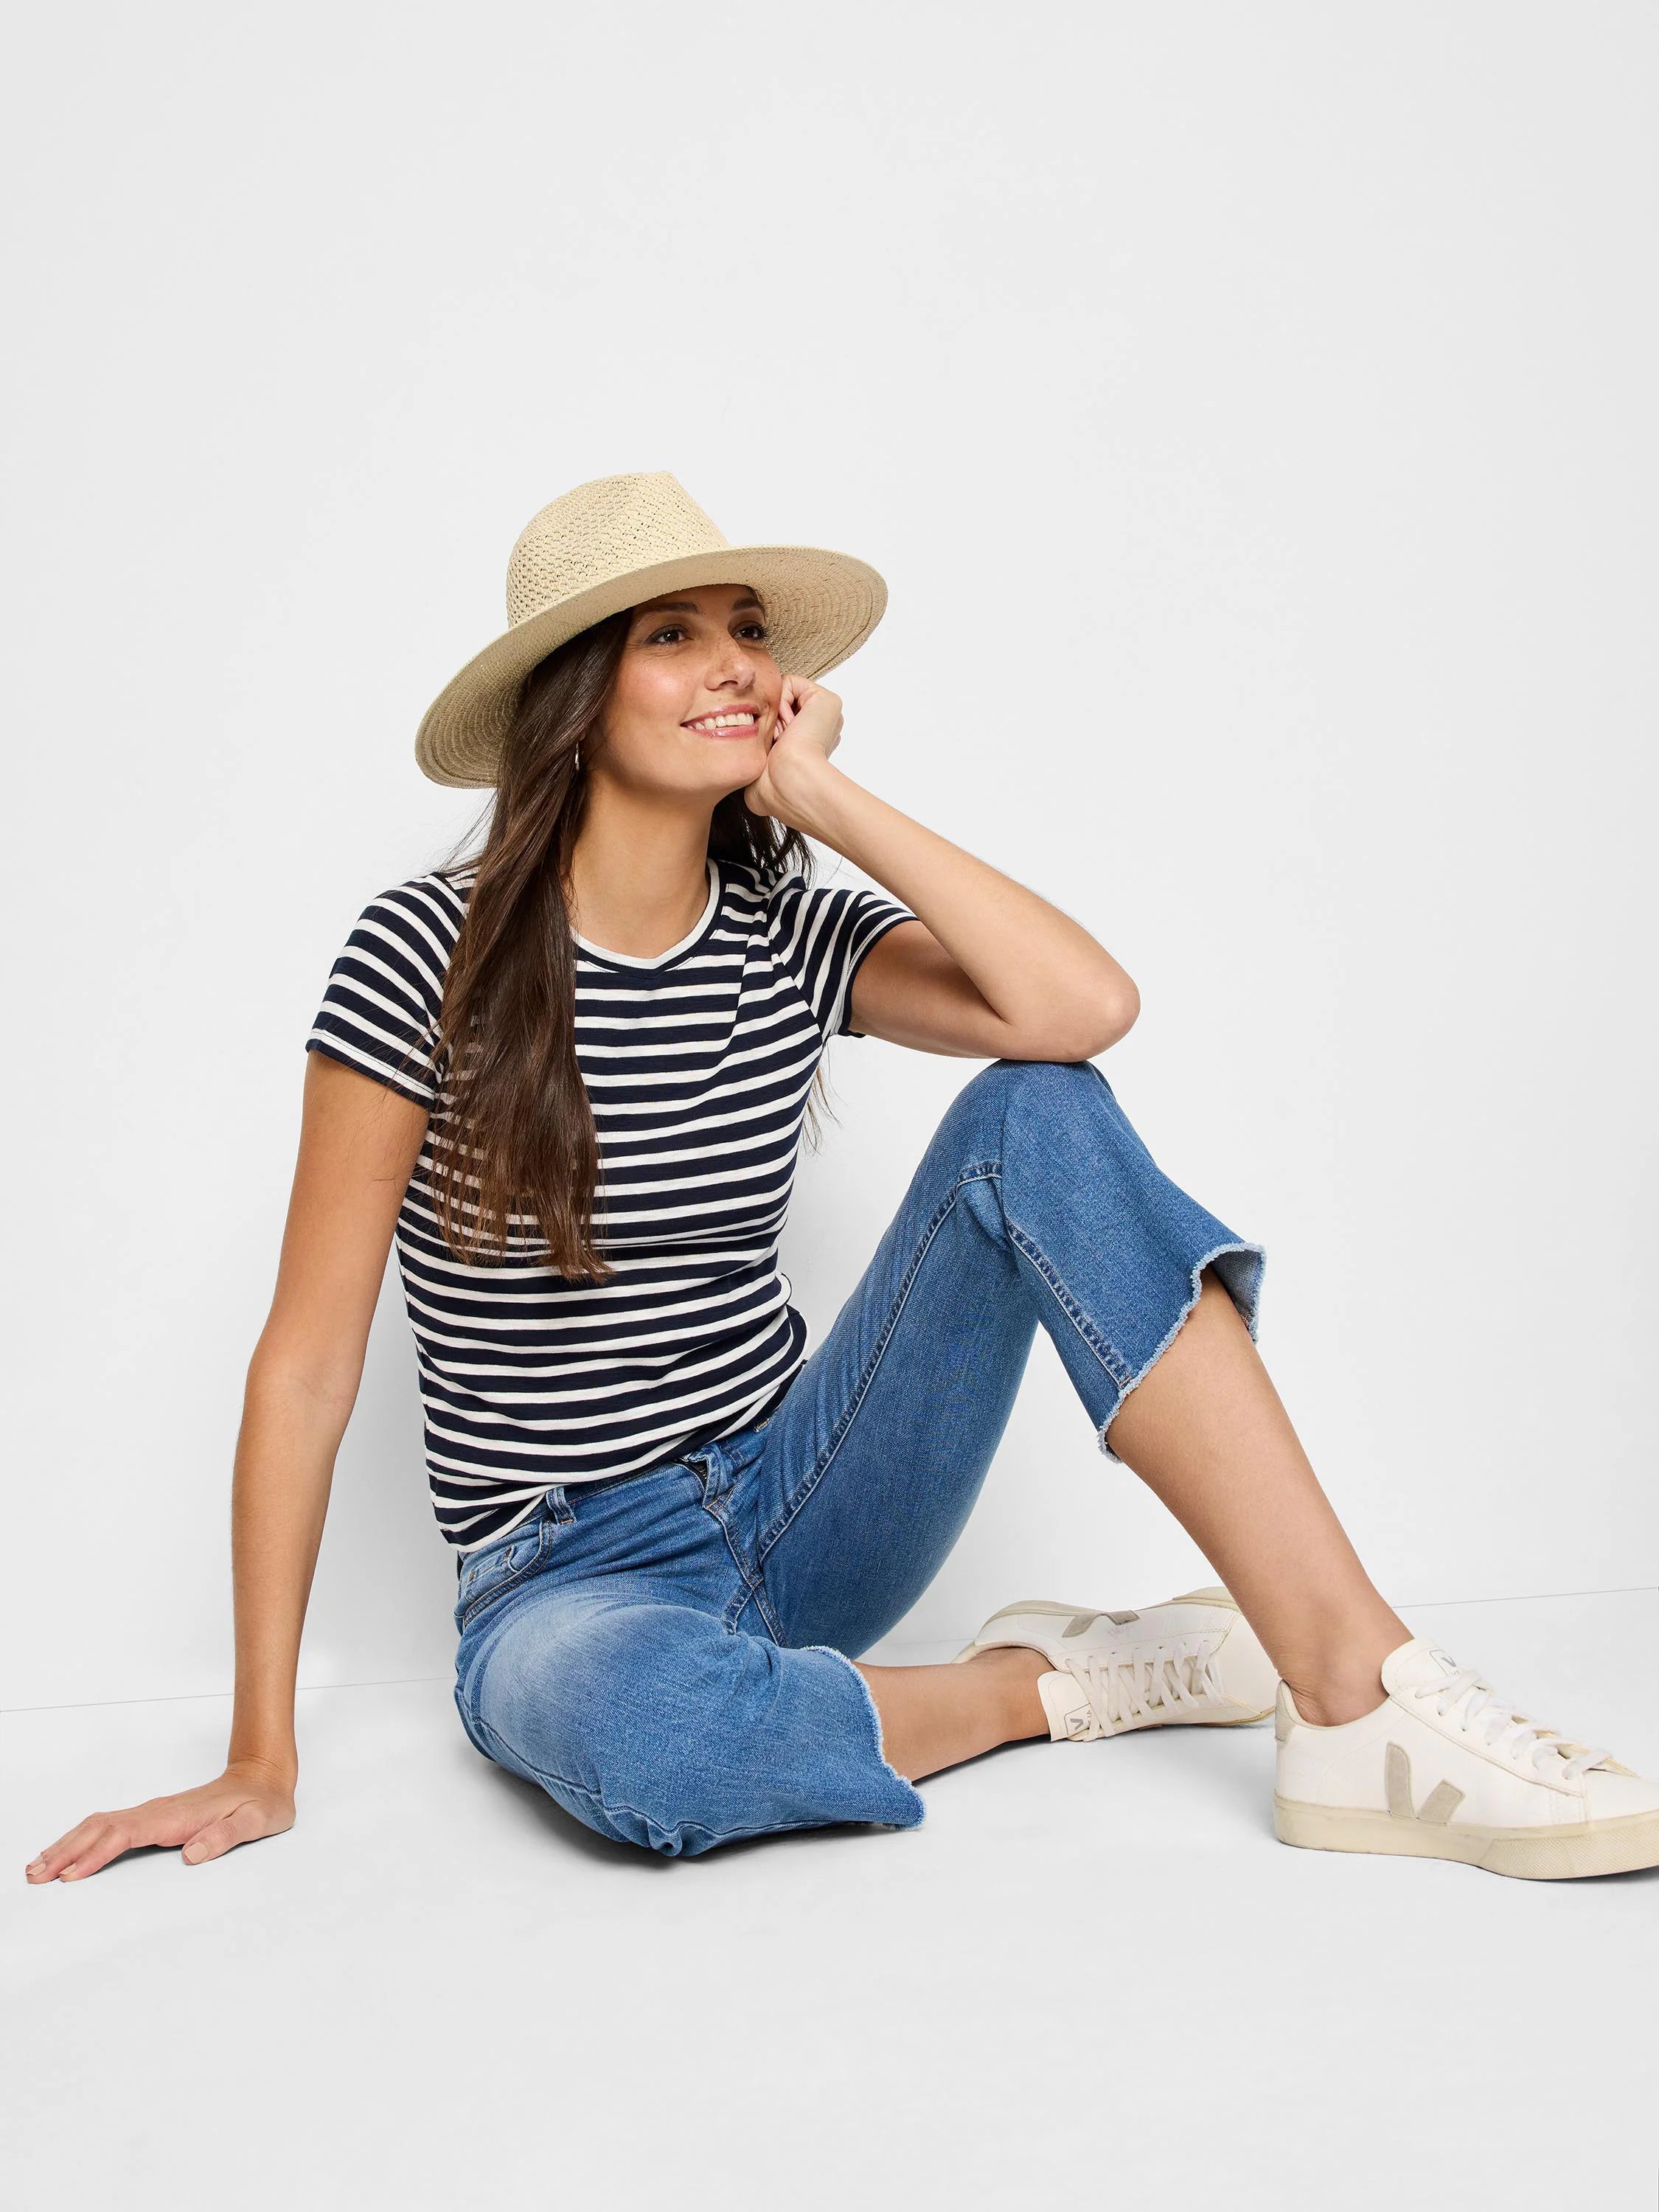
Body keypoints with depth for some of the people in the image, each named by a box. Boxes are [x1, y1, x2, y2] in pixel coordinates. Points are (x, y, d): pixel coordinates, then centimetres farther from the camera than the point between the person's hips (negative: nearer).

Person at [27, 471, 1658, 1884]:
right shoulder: (427, 959, -10)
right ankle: (1046, 1682, -11)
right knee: (612, 1715, -42)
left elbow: (1087, 1005, -19)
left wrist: (826, 797, -13)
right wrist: (262, 1761, -11)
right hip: (572, 1585, -3)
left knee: (1037, 1119, -19)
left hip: (792, 1507, 4)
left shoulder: (791, 936, 0)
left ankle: (1361, 1703, -26)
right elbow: (308, 1359, -10)